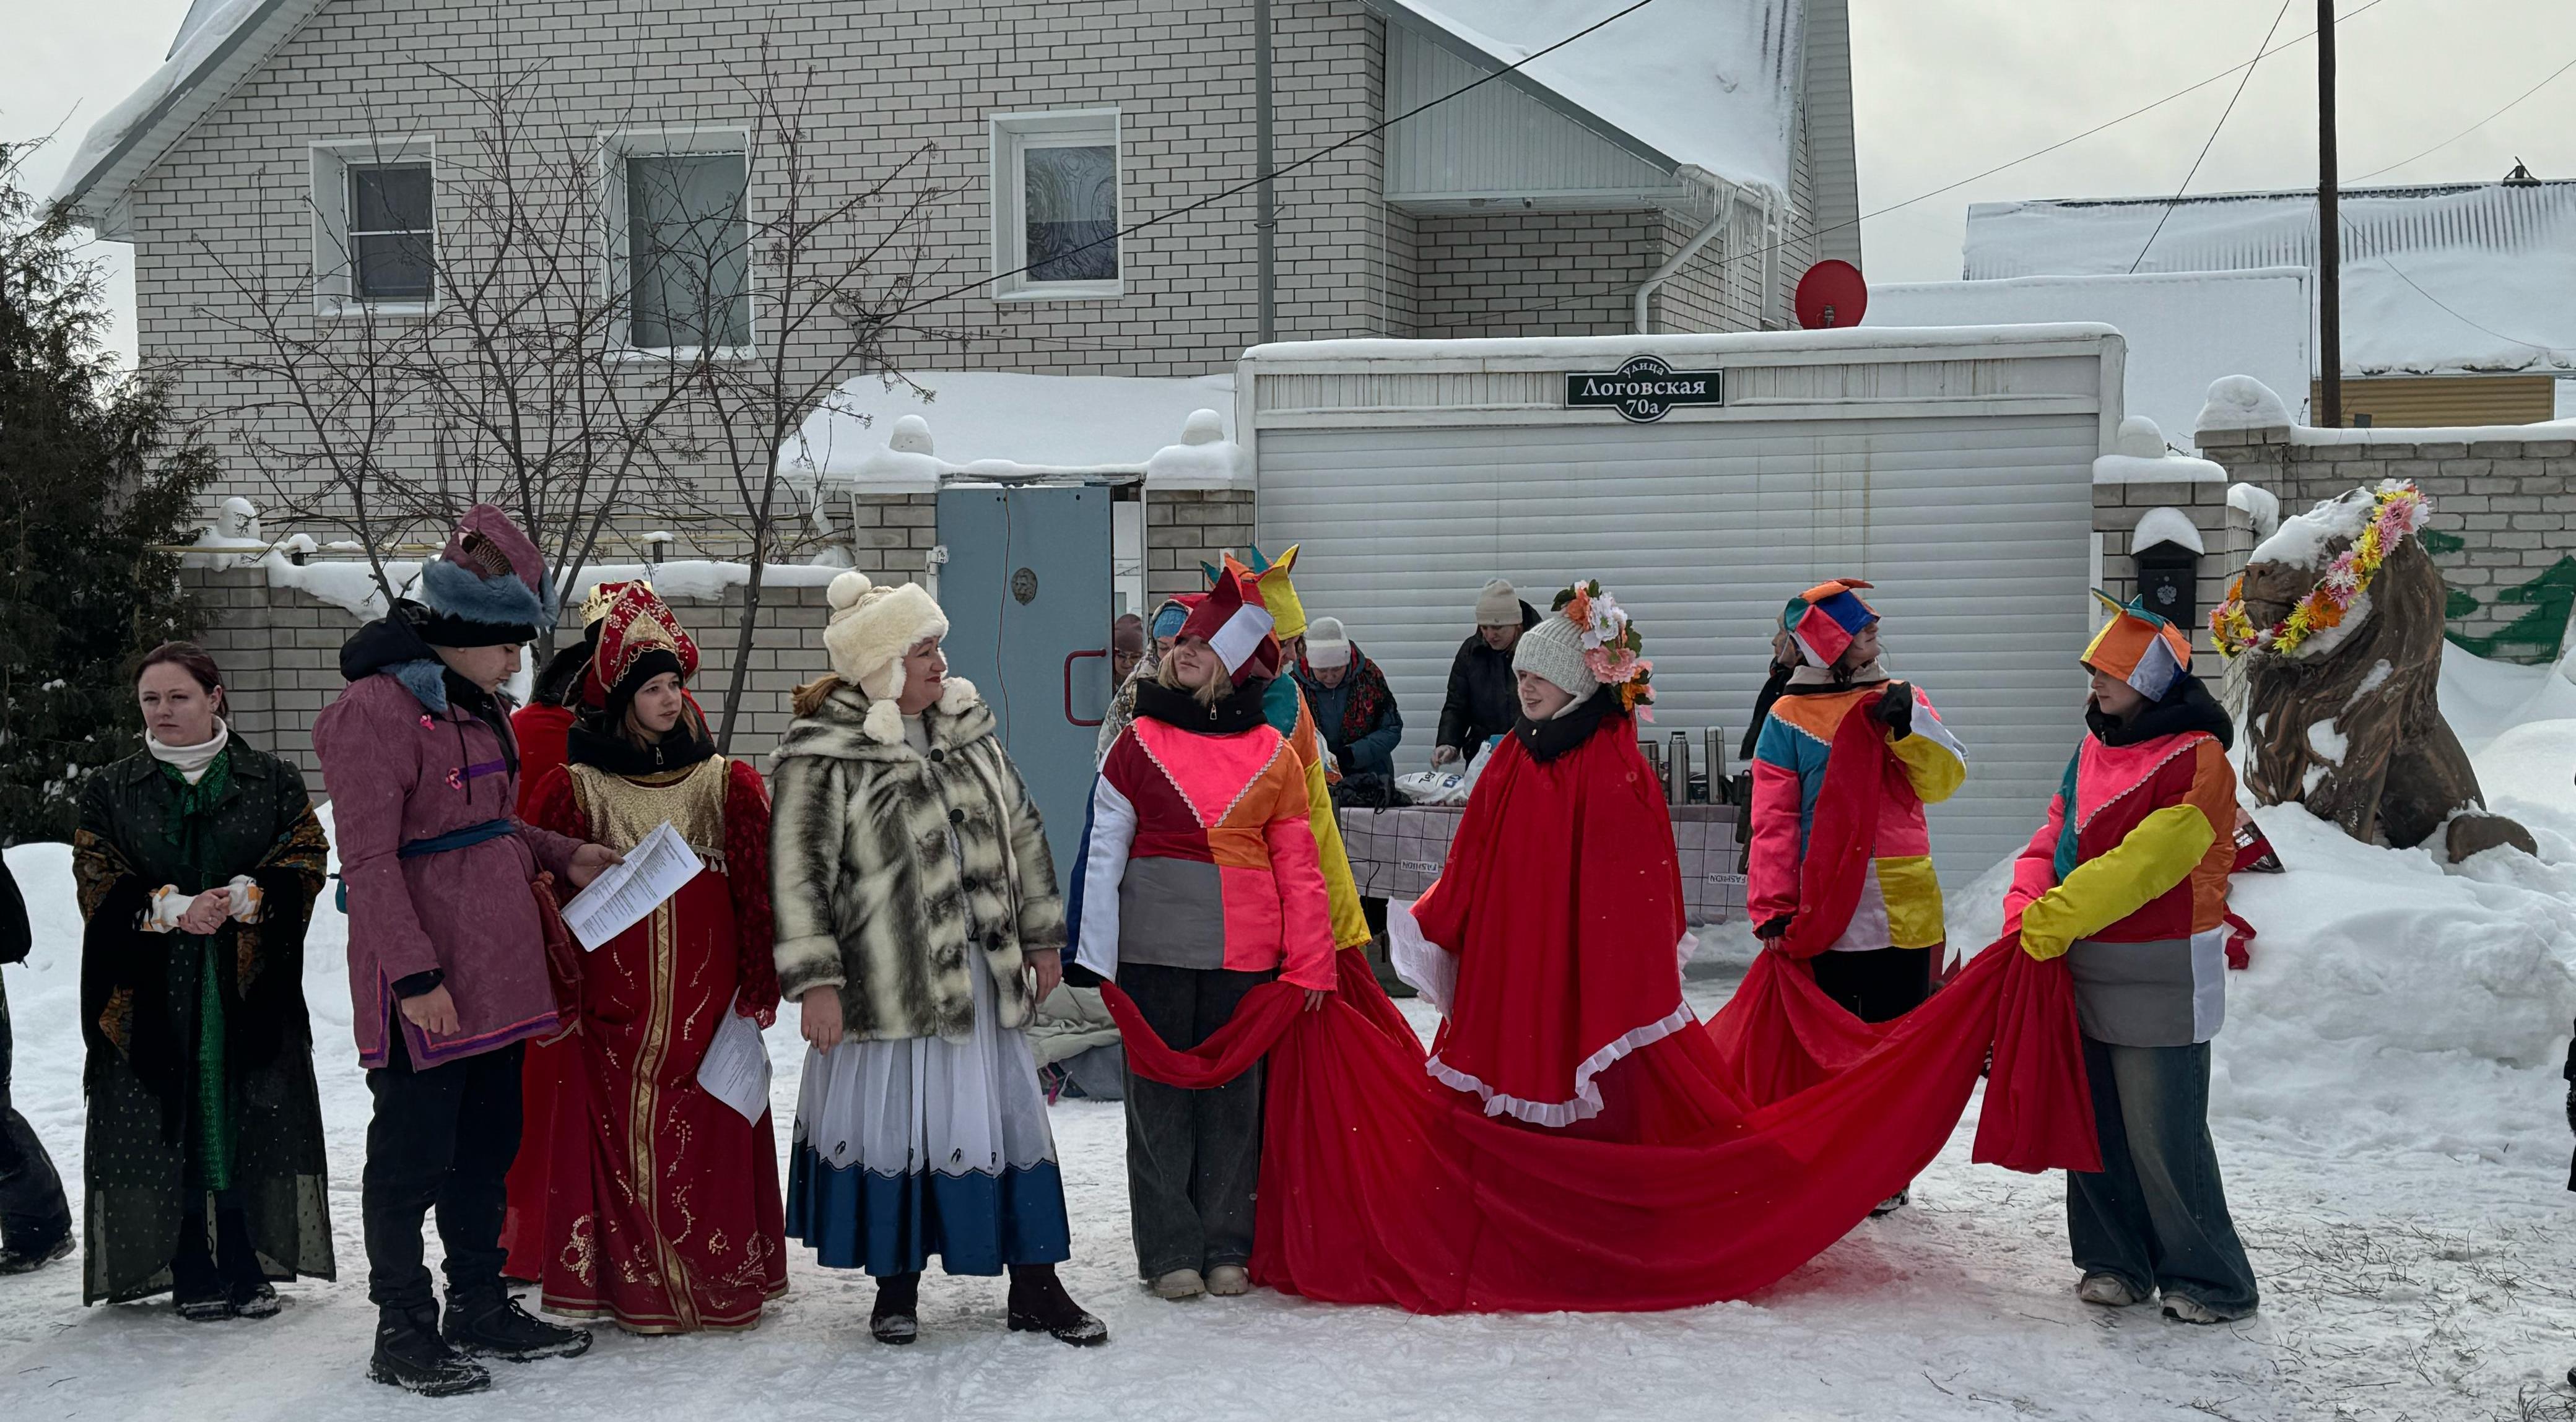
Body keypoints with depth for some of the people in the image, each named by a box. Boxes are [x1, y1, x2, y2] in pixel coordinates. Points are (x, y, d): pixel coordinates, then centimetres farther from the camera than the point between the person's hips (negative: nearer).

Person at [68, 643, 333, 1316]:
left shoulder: (273, 782, 9)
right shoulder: (109, 791, 10)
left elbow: (305, 859, 3)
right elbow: (98, 882, 3)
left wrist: (242, 898, -15)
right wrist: (172, 908, -13)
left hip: (249, 985, 0)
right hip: (151, 992, 0)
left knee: (248, 1125, -1)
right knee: (167, 1127, -1)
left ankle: (248, 1269, 8)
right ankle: (192, 1275, 8)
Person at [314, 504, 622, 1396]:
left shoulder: (475, 703, 14)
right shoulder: (376, 708, -15)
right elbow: (369, 860, -18)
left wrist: (562, 857, 10)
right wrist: (414, 972, -21)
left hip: (495, 969, 9)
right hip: (426, 986, -9)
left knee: (486, 1145, 16)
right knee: (413, 1150, 1)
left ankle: (480, 1308, 29)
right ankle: (403, 1330, 13)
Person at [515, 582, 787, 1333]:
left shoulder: (728, 783, 6)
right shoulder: (577, 787, 1)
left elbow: (759, 887, 6)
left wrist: (759, 985, 3)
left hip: (706, 995, 1)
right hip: (613, 1001, -1)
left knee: (712, 1130, 4)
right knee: (618, 1130, 1)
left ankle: (718, 1276, 16)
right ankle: (630, 1282, 11)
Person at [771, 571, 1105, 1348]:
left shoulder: (968, 726, 9)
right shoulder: (826, 755, -9)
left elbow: (1022, 833, 16)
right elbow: (798, 872, -9)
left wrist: (1042, 937, 15)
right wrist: (816, 982, -14)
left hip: (983, 973, 5)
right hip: (887, 983, -5)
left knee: (1011, 1116, 8)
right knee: (893, 1124, 4)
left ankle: (1035, 1286, 17)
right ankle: (897, 1285, 22)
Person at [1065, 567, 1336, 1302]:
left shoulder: (1272, 753, 5)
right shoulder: (1140, 742, 3)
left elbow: (1298, 862, 6)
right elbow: (1102, 852, 2)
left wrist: (1310, 959, 1)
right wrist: (1094, 958, -3)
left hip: (1244, 952, 1)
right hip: (1155, 949, -1)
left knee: (1233, 1092, 8)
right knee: (1160, 1092, 5)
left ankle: (1226, 1246, 19)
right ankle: (1170, 1249, 14)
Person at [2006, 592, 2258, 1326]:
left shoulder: (2197, 760, -14)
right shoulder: (2096, 747, 11)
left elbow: (2146, 860, -22)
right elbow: (2056, 836, 11)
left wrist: (2056, 918, -22)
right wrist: (2026, 907, -8)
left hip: (2160, 980, -7)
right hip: (2087, 969, 8)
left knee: (2164, 1136, -3)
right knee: (2098, 1123, 13)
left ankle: (2210, 1281, 10)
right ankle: (2116, 1261, 26)